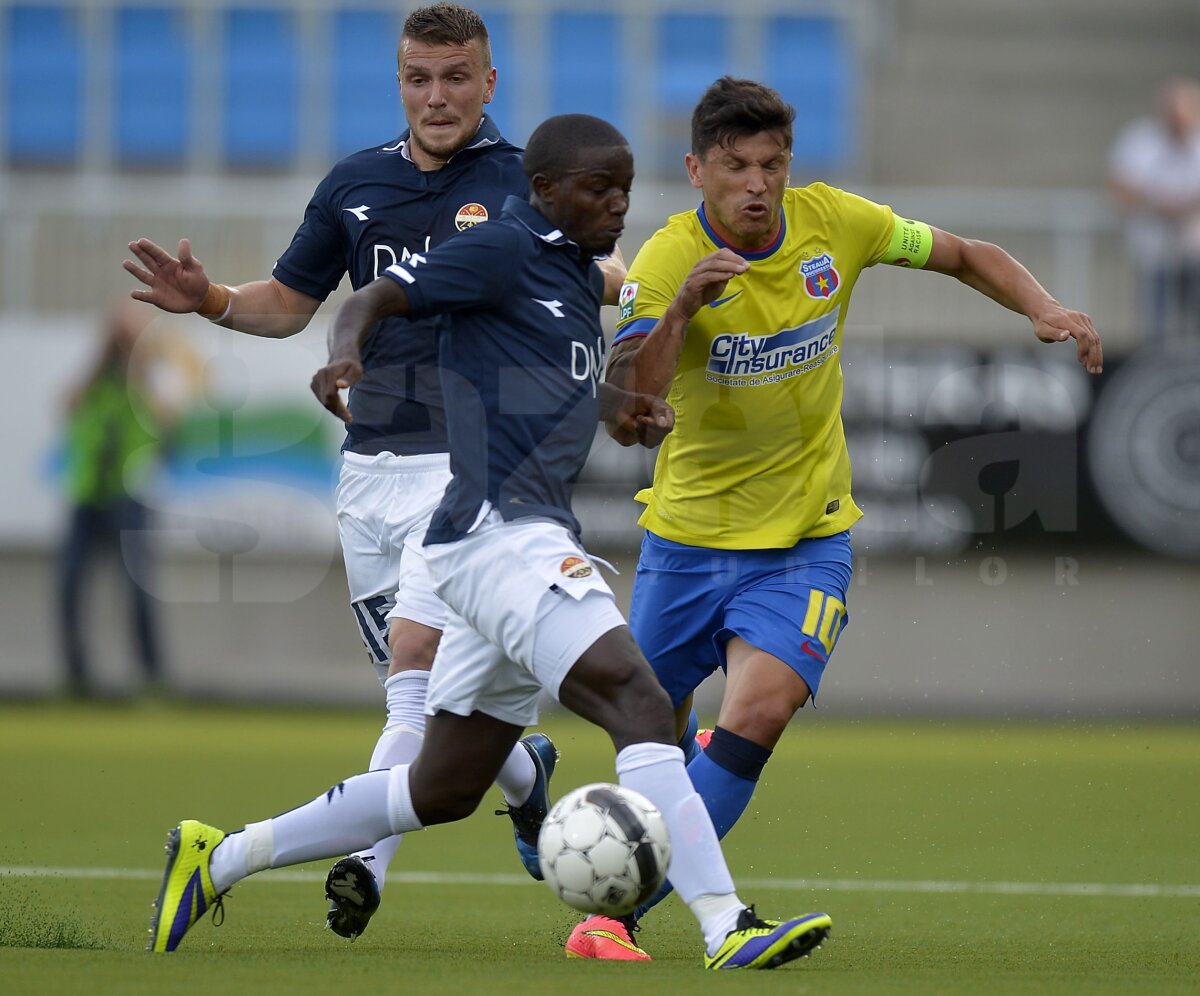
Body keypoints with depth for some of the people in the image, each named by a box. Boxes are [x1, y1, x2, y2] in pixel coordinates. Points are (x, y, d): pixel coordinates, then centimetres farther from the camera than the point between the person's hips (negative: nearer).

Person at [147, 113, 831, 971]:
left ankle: (220, 858, 24)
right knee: (638, 702, -24)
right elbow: (374, 298, -8)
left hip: (533, 541, 10)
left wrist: (622, 410, 16)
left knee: (445, 790, 15)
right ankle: (728, 927, -32)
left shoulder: (583, 277, 20)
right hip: (500, 534, -10)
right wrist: (346, 352, -30)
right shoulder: (504, 250, -6)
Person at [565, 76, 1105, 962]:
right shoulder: (667, 260, -17)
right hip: (686, 534, 0)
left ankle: (619, 912, -12)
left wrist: (1044, 309, -10)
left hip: (804, 539, 0)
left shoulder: (832, 222, -8)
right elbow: (630, 393, -30)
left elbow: (964, 256, 7)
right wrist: (681, 307, -46)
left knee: (758, 714, -20)